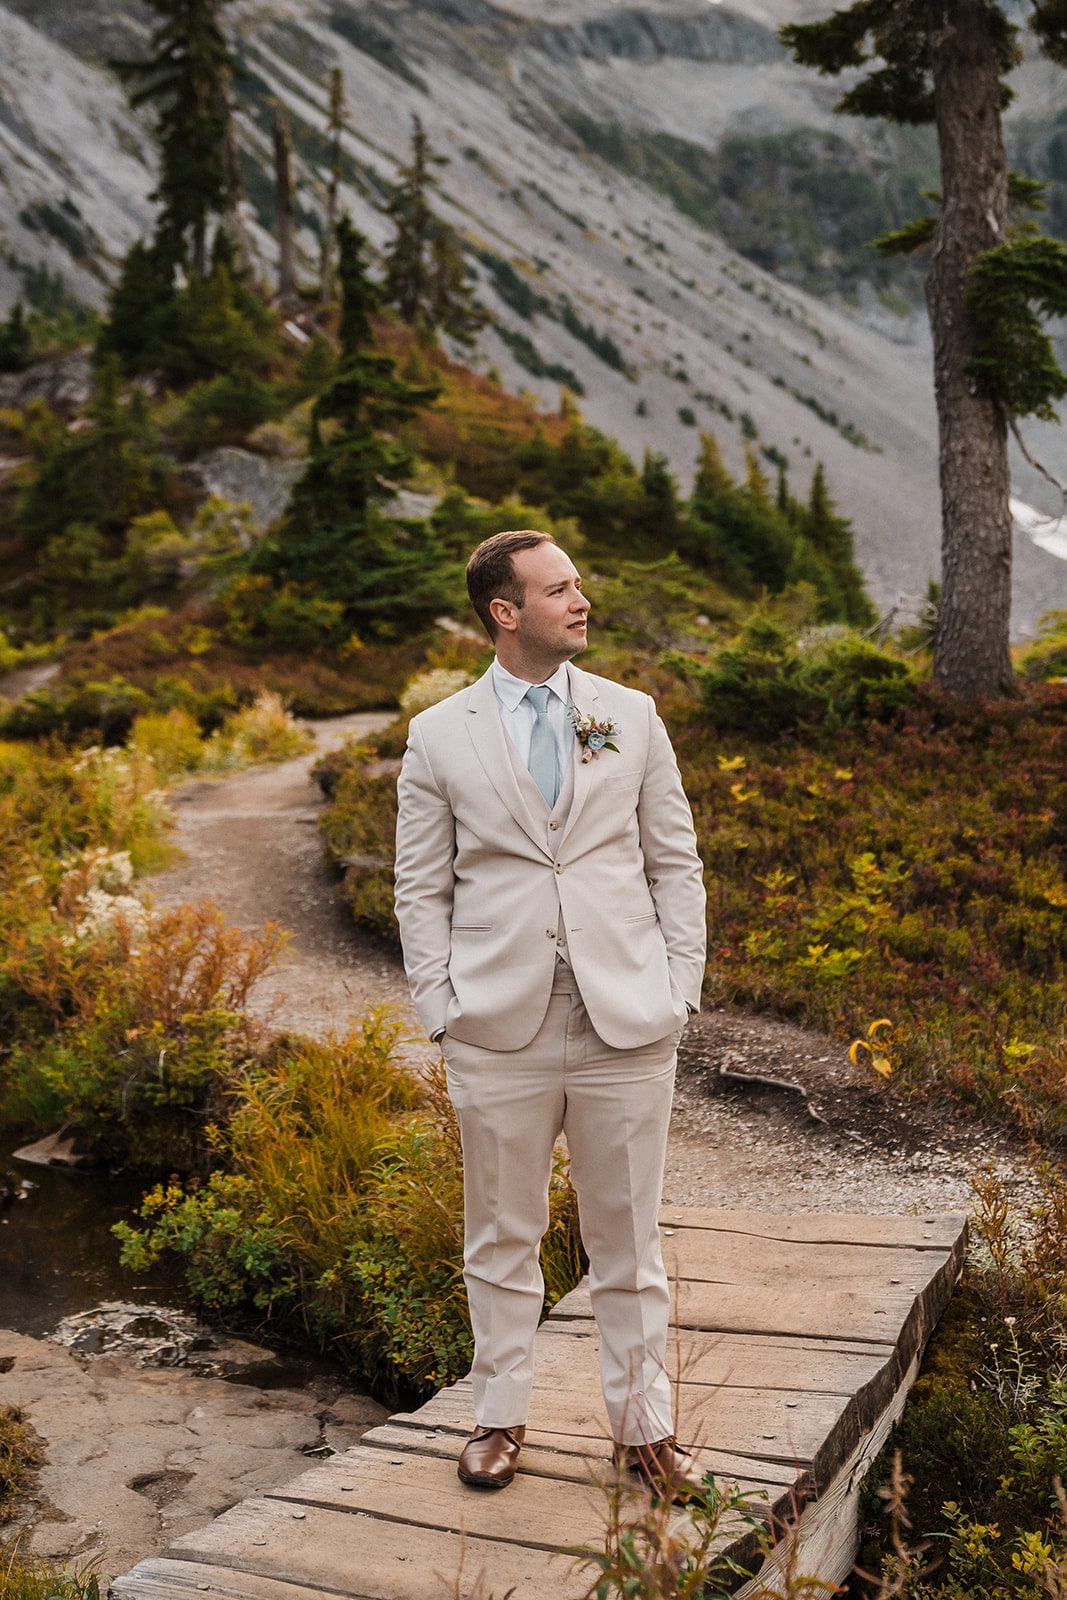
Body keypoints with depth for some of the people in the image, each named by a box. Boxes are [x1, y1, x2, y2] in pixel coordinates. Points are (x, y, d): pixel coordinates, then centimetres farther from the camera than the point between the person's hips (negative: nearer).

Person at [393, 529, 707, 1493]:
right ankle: (501, 1416, 30)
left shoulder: (632, 716, 6)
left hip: (626, 1025, 1)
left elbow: (676, 863, 8)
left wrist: (680, 990, 1)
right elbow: (422, 889, 6)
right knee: (503, 1235, 12)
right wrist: (442, 1010, -2)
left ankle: (644, 1423, 26)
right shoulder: (439, 737, 2)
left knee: (628, 1234, 10)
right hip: (501, 1030, -1)